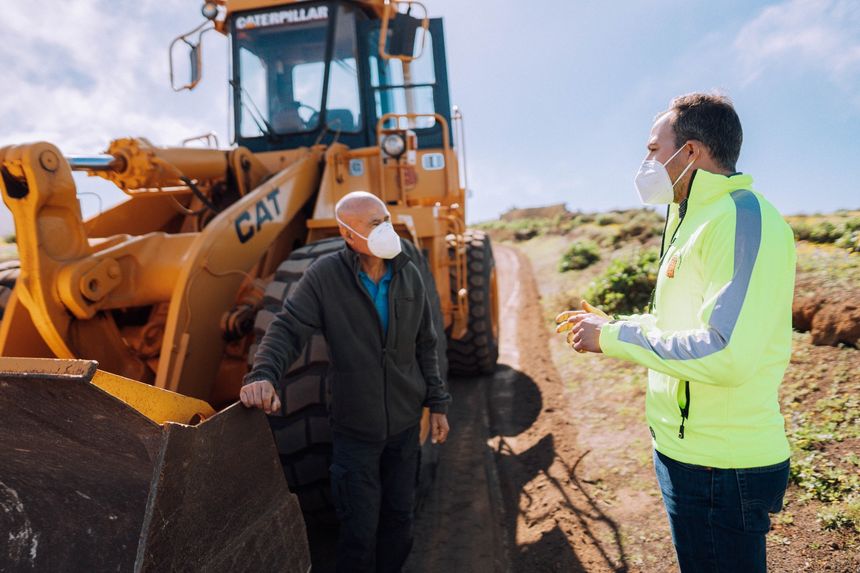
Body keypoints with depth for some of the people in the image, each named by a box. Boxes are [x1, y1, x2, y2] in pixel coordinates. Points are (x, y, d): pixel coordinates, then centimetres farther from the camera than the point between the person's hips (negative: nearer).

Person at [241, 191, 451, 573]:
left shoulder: (409, 275, -1)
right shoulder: (324, 276, -14)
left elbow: (425, 345, 6)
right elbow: (287, 329, -16)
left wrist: (436, 403, 7)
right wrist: (263, 374, -36)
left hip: (405, 423, 4)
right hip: (355, 427, -3)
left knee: (399, 517, 20)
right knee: (360, 527, 9)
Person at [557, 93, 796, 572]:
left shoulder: (744, 219, -20)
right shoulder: (695, 220, 13)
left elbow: (726, 354, -30)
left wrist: (612, 338, -21)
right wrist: (610, 325, 9)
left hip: (722, 467, -10)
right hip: (686, 448, 10)